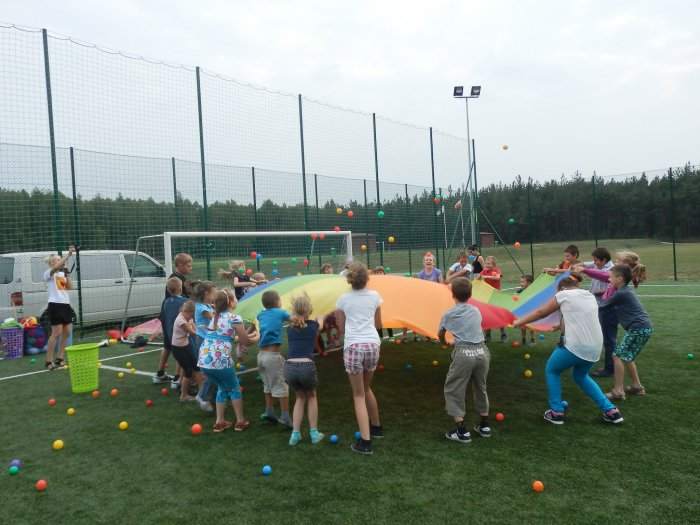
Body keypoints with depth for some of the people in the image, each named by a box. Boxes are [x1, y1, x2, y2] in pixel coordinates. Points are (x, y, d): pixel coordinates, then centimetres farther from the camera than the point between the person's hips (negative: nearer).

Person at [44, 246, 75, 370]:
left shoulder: (62, 273, 17)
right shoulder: (48, 273, -5)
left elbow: (69, 287, 12)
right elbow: (56, 267, -26)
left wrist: (67, 275, 1)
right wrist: (68, 254, -28)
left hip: (66, 304, 8)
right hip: (55, 305, -7)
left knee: (67, 332, 8)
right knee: (56, 333, -8)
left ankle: (59, 358, 18)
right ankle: (49, 361, 0)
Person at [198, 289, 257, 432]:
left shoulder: (215, 317, 18)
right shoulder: (234, 318, -3)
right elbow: (245, 341, 4)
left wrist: (247, 336, 36)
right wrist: (256, 338, 24)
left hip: (204, 360, 6)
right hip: (220, 361, -6)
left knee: (222, 388, 26)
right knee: (234, 388, 17)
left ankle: (220, 422, 27)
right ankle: (240, 421, 23)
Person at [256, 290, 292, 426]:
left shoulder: (261, 315, 12)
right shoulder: (280, 312, -2)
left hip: (261, 355, 6)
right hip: (273, 355, -6)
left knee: (268, 385, 21)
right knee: (281, 387, 1)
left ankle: (269, 411, 29)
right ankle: (285, 417, 4)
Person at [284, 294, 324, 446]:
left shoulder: (290, 328, 13)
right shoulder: (313, 325, 8)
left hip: (290, 367, 2)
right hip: (306, 366, -2)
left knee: (300, 397, 27)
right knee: (311, 396, 26)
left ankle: (295, 433, 20)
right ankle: (314, 433, 25)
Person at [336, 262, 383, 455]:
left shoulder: (343, 299, 4)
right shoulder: (374, 296, 9)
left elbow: (341, 328, 11)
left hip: (353, 346, -3)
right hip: (372, 344, 3)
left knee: (358, 394, 4)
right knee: (366, 388, 24)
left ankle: (365, 441, -3)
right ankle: (376, 427, 38)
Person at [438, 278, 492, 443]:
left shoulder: (448, 314, 7)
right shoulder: (476, 311, 14)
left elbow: (440, 334, 23)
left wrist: (444, 342, 46)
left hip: (464, 353, -4)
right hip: (481, 351, 5)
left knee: (453, 390, 7)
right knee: (480, 388, 22)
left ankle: (462, 431, 3)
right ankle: (484, 426, 32)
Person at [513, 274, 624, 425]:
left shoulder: (563, 294, 3)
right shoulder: (590, 296, 19)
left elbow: (540, 312, 11)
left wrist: (519, 322, 22)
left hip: (575, 345, -6)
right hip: (595, 347, 6)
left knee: (552, 370, 20)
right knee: (581, 376, 31)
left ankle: (557, 412, 18)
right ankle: (611, 411, 25)